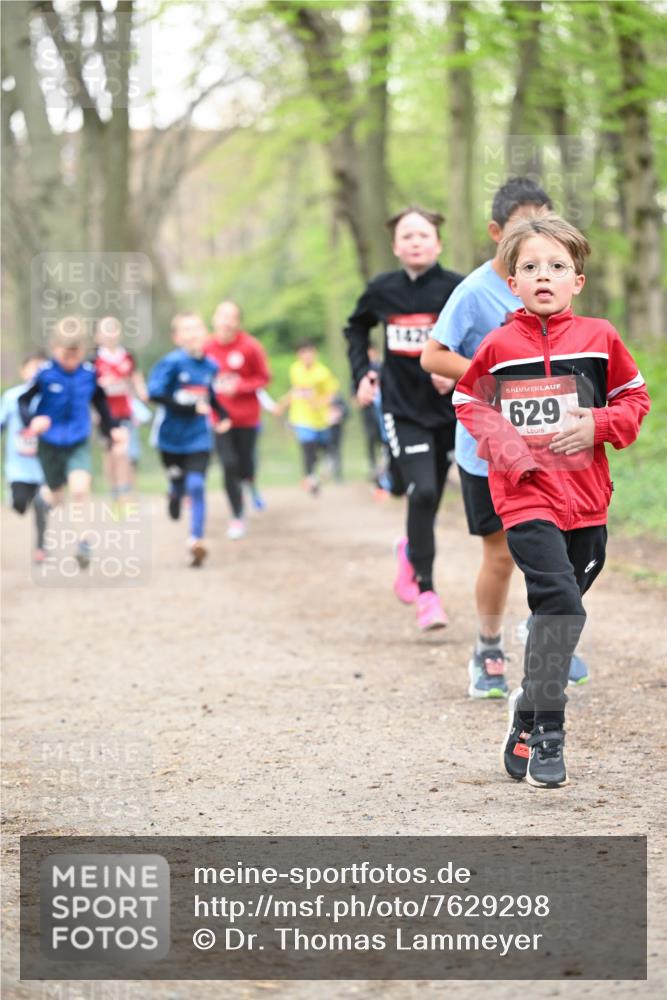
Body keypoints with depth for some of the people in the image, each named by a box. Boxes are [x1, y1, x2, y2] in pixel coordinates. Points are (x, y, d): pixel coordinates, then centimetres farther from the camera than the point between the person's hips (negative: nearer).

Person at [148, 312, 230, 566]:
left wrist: (222, 414, 6)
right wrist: (190, 407, -27)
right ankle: (174, 495, 54)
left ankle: (196, 540, -15)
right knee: (179, 486, 16)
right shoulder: (172, 362, -16)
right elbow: (154, 393, -25)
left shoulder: (210, 366, 0)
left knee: (196, 486, -15)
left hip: (198, 438, 2)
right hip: (172, 438, -2)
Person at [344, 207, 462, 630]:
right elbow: (356, 327, 20)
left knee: (430, 498, 12)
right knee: (421, 492, -15)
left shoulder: (457, 289, -10)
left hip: (448, 408, 0)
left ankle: (413, 549, 46)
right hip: (403, 408, 0)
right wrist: (361, 372, 7)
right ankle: (426, 594, -6)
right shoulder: (382, 290, -1)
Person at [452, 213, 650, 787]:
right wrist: (506, 446, -4)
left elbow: (634, 398, 12)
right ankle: (547, 736, -12)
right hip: (526, 495, -3)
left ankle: (527, 714, 34)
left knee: (558, 612, 12)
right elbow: (468, 401, 12)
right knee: (560, 602, -20)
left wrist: (597, 426, -7)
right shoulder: (499, 346, 0)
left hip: (586, 502, 3)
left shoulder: (598, 338, 3)